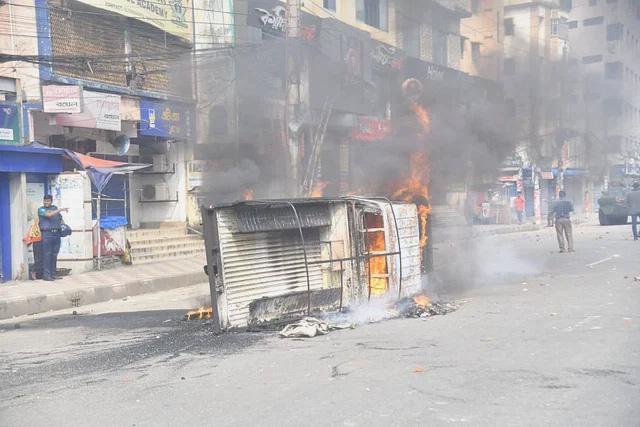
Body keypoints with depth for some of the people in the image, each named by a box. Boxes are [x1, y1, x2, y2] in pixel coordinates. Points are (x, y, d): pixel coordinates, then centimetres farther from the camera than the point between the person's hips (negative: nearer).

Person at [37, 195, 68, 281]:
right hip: (47, 233, -5)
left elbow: (60, 219, 29)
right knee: (47, 254, -8)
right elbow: (49, 215, -15)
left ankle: (53, 273, 11)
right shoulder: (41, 209, 4)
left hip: (56, 233, 5)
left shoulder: (55, 208, 21)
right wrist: (60, 209, -18)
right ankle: (46, 275, -7)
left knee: (54, 254, 6)